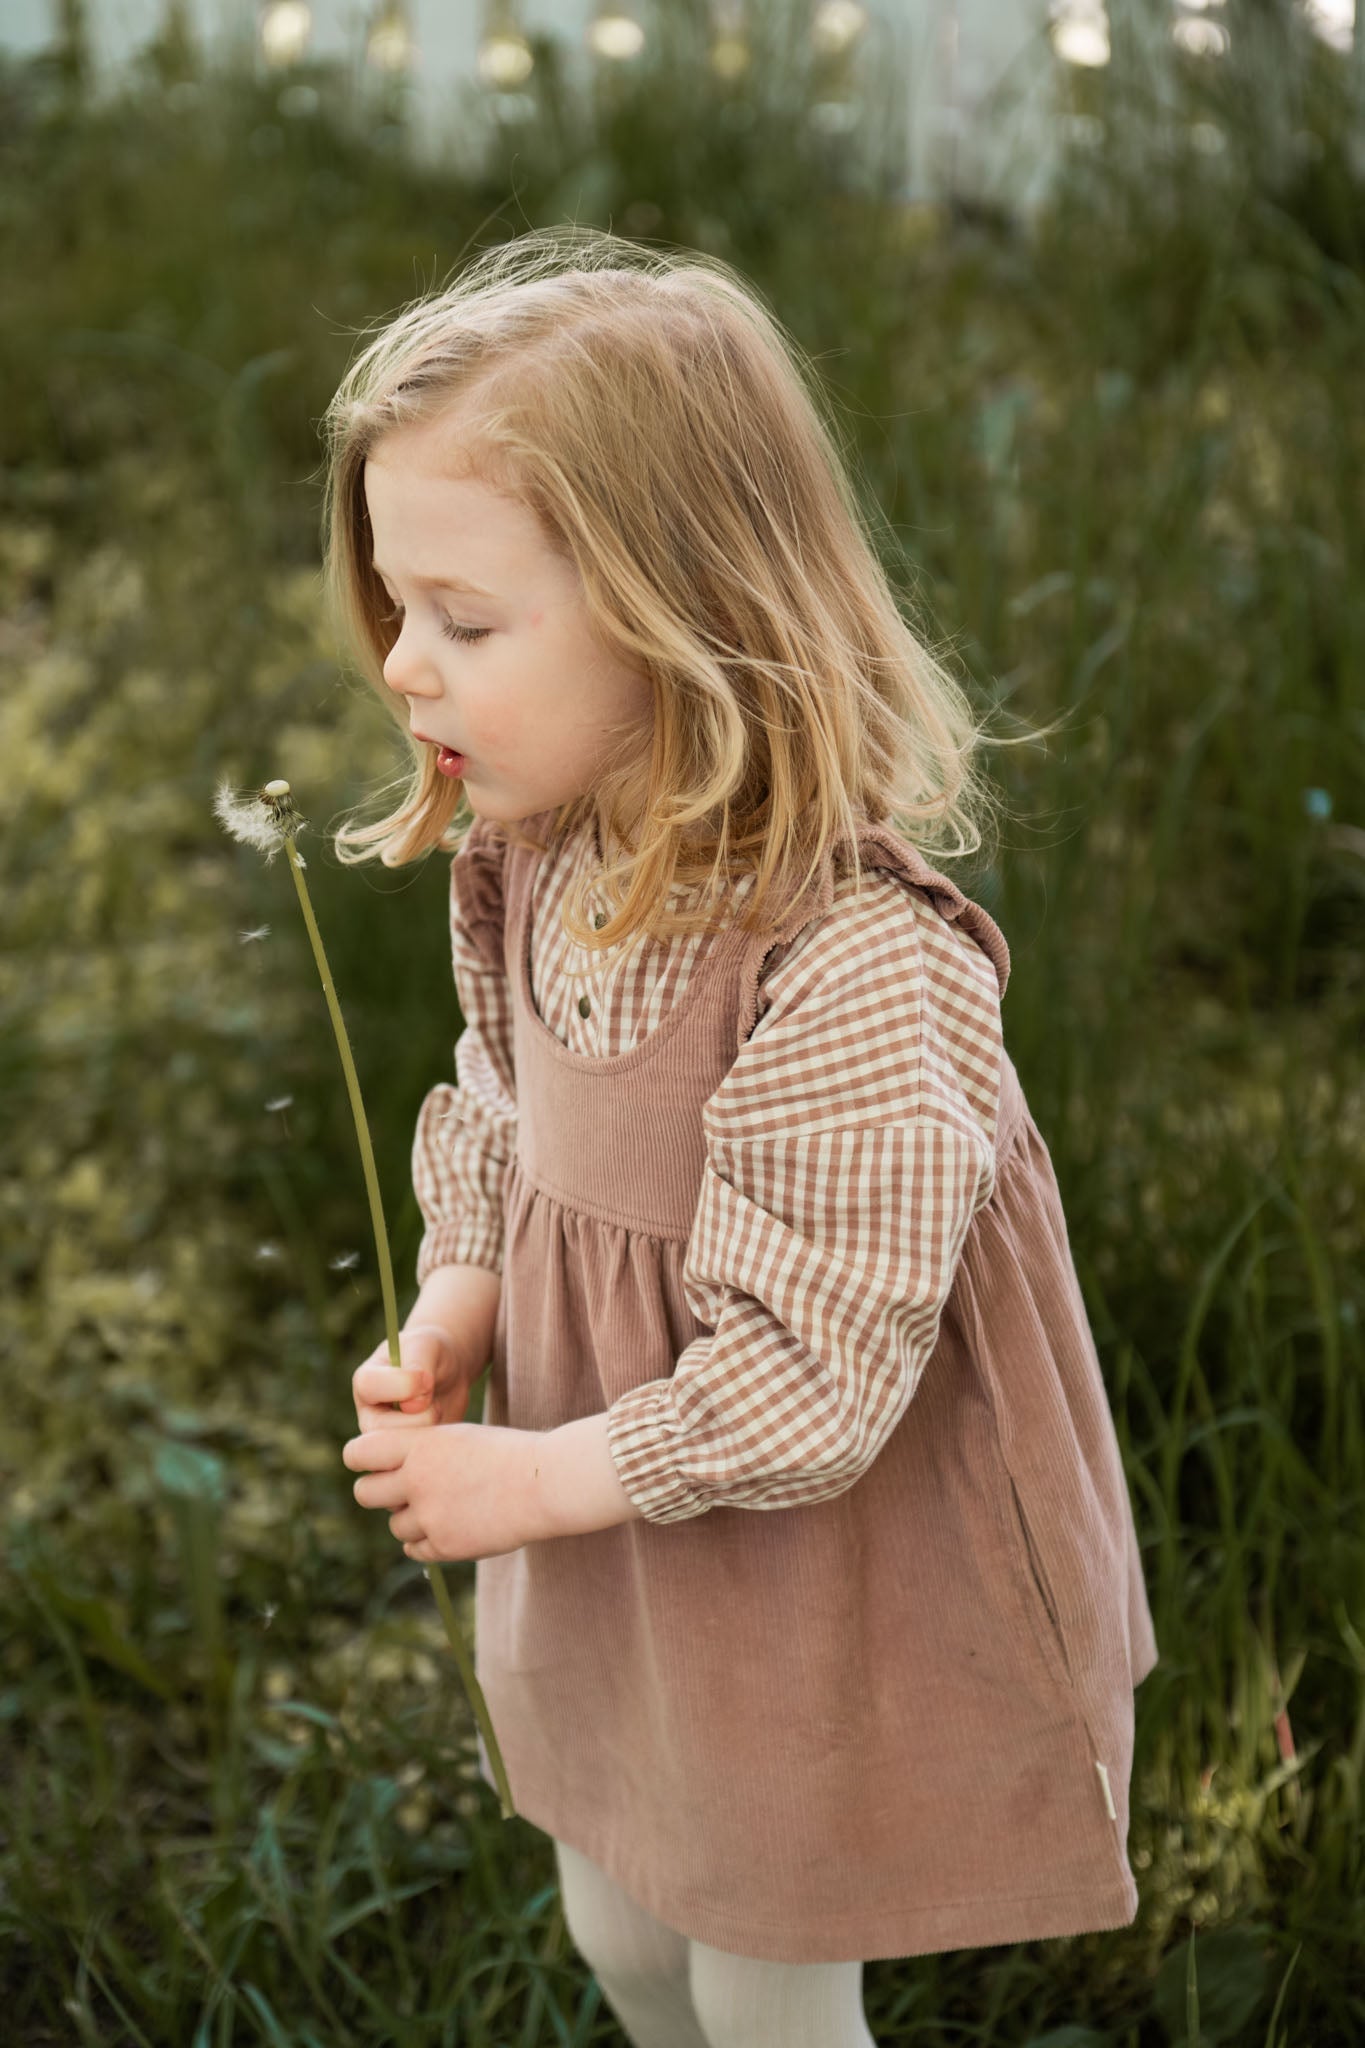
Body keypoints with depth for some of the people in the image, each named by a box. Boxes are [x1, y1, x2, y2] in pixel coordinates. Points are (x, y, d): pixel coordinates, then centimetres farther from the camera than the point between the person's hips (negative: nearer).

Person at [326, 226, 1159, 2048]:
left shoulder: (853, 973, -34)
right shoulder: (534, 863, -9)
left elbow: (806, 1386, -28)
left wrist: (534, 1483, -19)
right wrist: (451, 1317, -7)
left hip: (819, 1594, -7)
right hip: (623, 1558, 7)